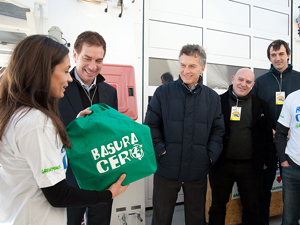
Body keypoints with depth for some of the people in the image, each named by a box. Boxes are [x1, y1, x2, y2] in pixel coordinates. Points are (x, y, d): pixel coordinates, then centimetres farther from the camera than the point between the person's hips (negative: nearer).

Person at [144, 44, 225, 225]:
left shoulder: (213, 98, 6)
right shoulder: (163, 92, -1)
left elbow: (218, 130, 8)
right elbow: (151, 125, -1)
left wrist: (211, 155, -4)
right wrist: (160, 150, -12)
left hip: (198, 171, 2)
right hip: (166, 169, -1)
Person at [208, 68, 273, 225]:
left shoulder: (261, 105, 5)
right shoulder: (219, 102, -1)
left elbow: (268, 135, 8)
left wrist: (265, 160, 4)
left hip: (250, 166, 2)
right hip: (222, 165, -1)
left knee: (252, 207, 16)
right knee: (218, 206, 13)